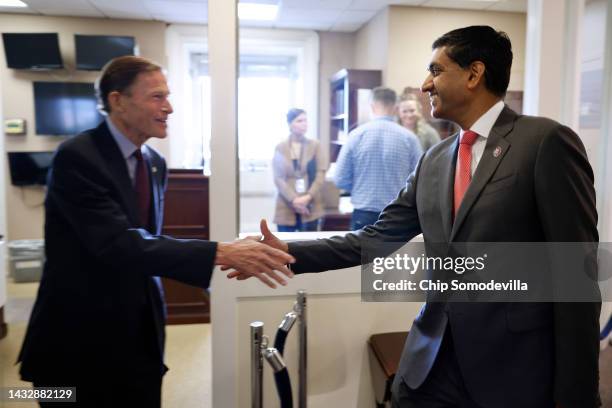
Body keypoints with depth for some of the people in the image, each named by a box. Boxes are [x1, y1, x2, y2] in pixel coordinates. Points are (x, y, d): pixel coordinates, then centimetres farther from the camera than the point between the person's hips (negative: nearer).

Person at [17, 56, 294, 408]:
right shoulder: (77, 157, -18)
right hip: (80, 341, -6)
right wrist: (221, 253, -36)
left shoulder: (155, 163, 5)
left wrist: (156, 311, 14)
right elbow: (119, 244, -30)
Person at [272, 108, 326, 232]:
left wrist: (309, 196, -12)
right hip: (287, 207, 0)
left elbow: (320, 173, 1)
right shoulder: (280, 148, 4)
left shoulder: (314, 145, 7)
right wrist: (293, 199, -14)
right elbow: (278, 178, -2)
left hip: (310, 206, 1)